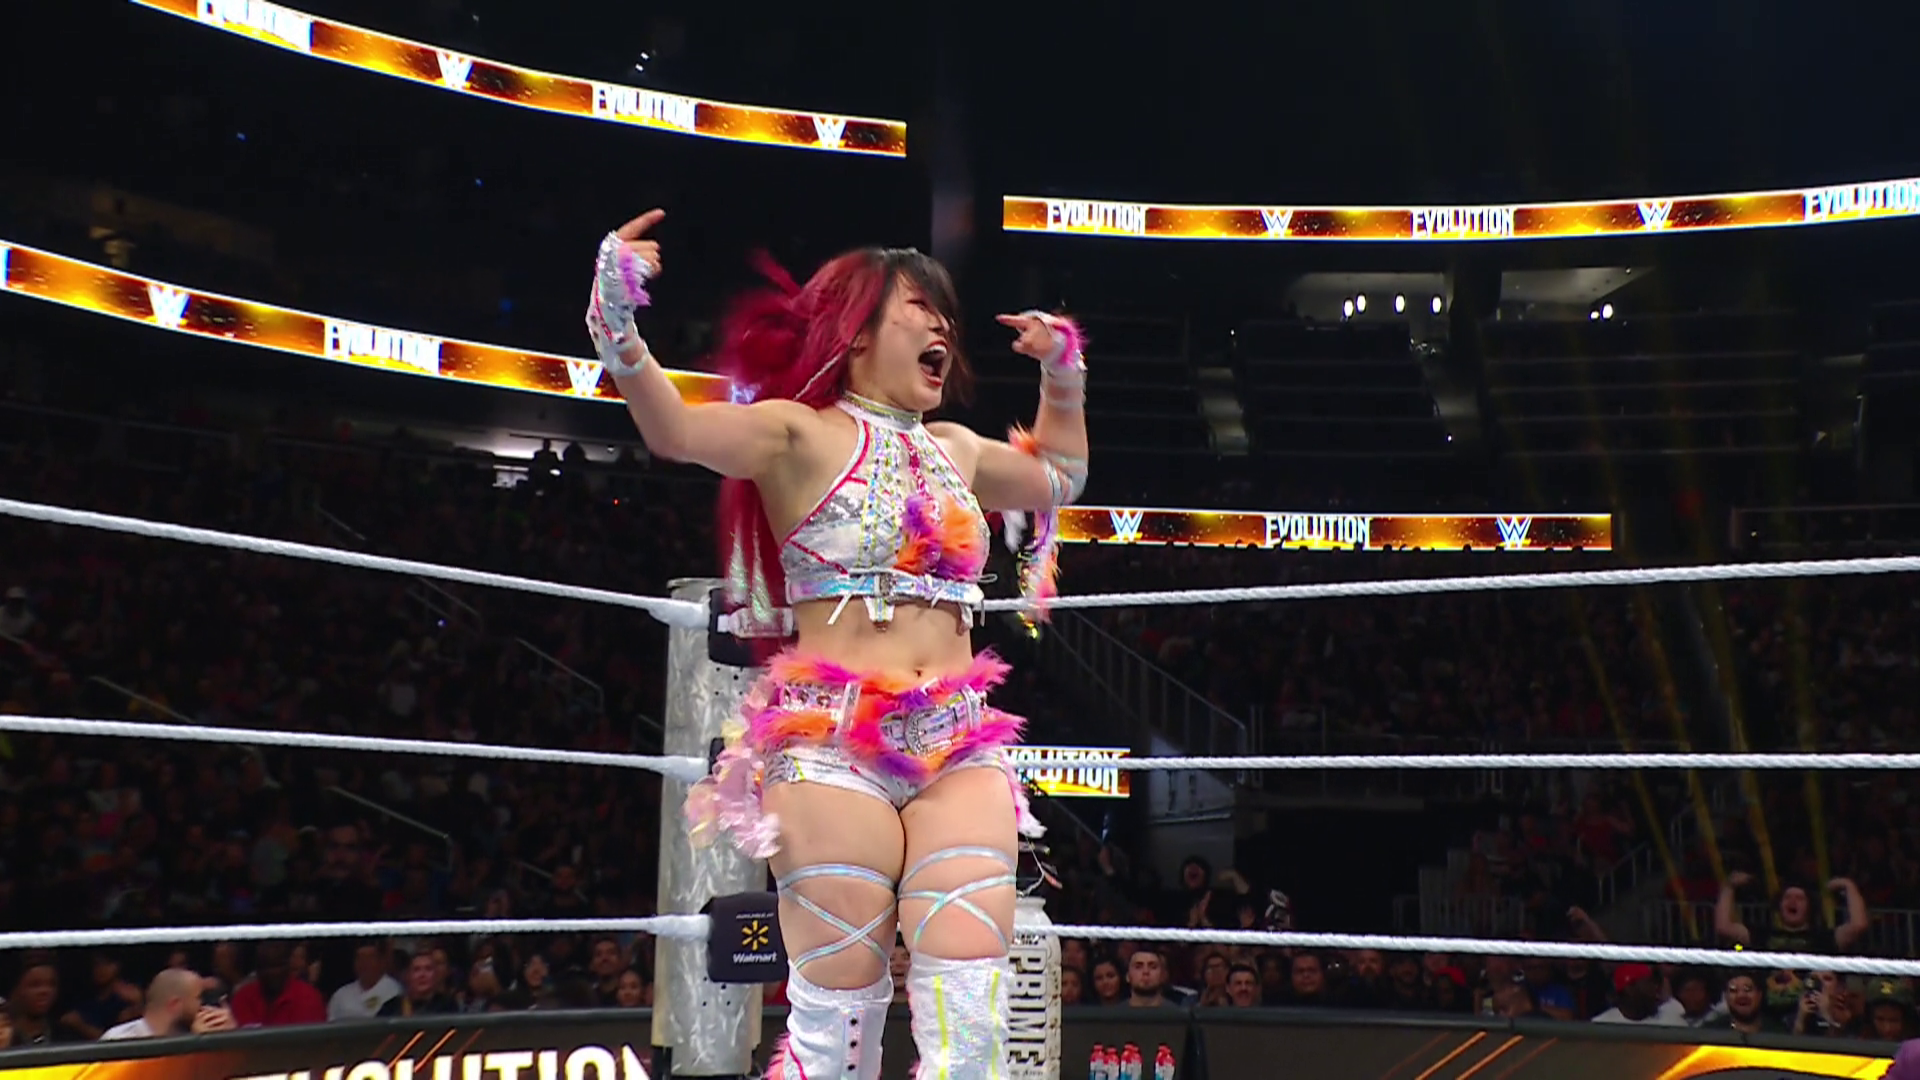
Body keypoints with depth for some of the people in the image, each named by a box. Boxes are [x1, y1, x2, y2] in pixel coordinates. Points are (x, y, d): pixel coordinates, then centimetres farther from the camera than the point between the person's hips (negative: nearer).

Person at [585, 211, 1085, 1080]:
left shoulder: (955, 450, 21)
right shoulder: (800, 432, 2)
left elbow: (1058, 478, 40)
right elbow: (677, 431, -16)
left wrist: (1063, 374, 30)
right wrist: (620, 332, -30)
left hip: (961, 747, 5)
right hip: (833, 747, -5)